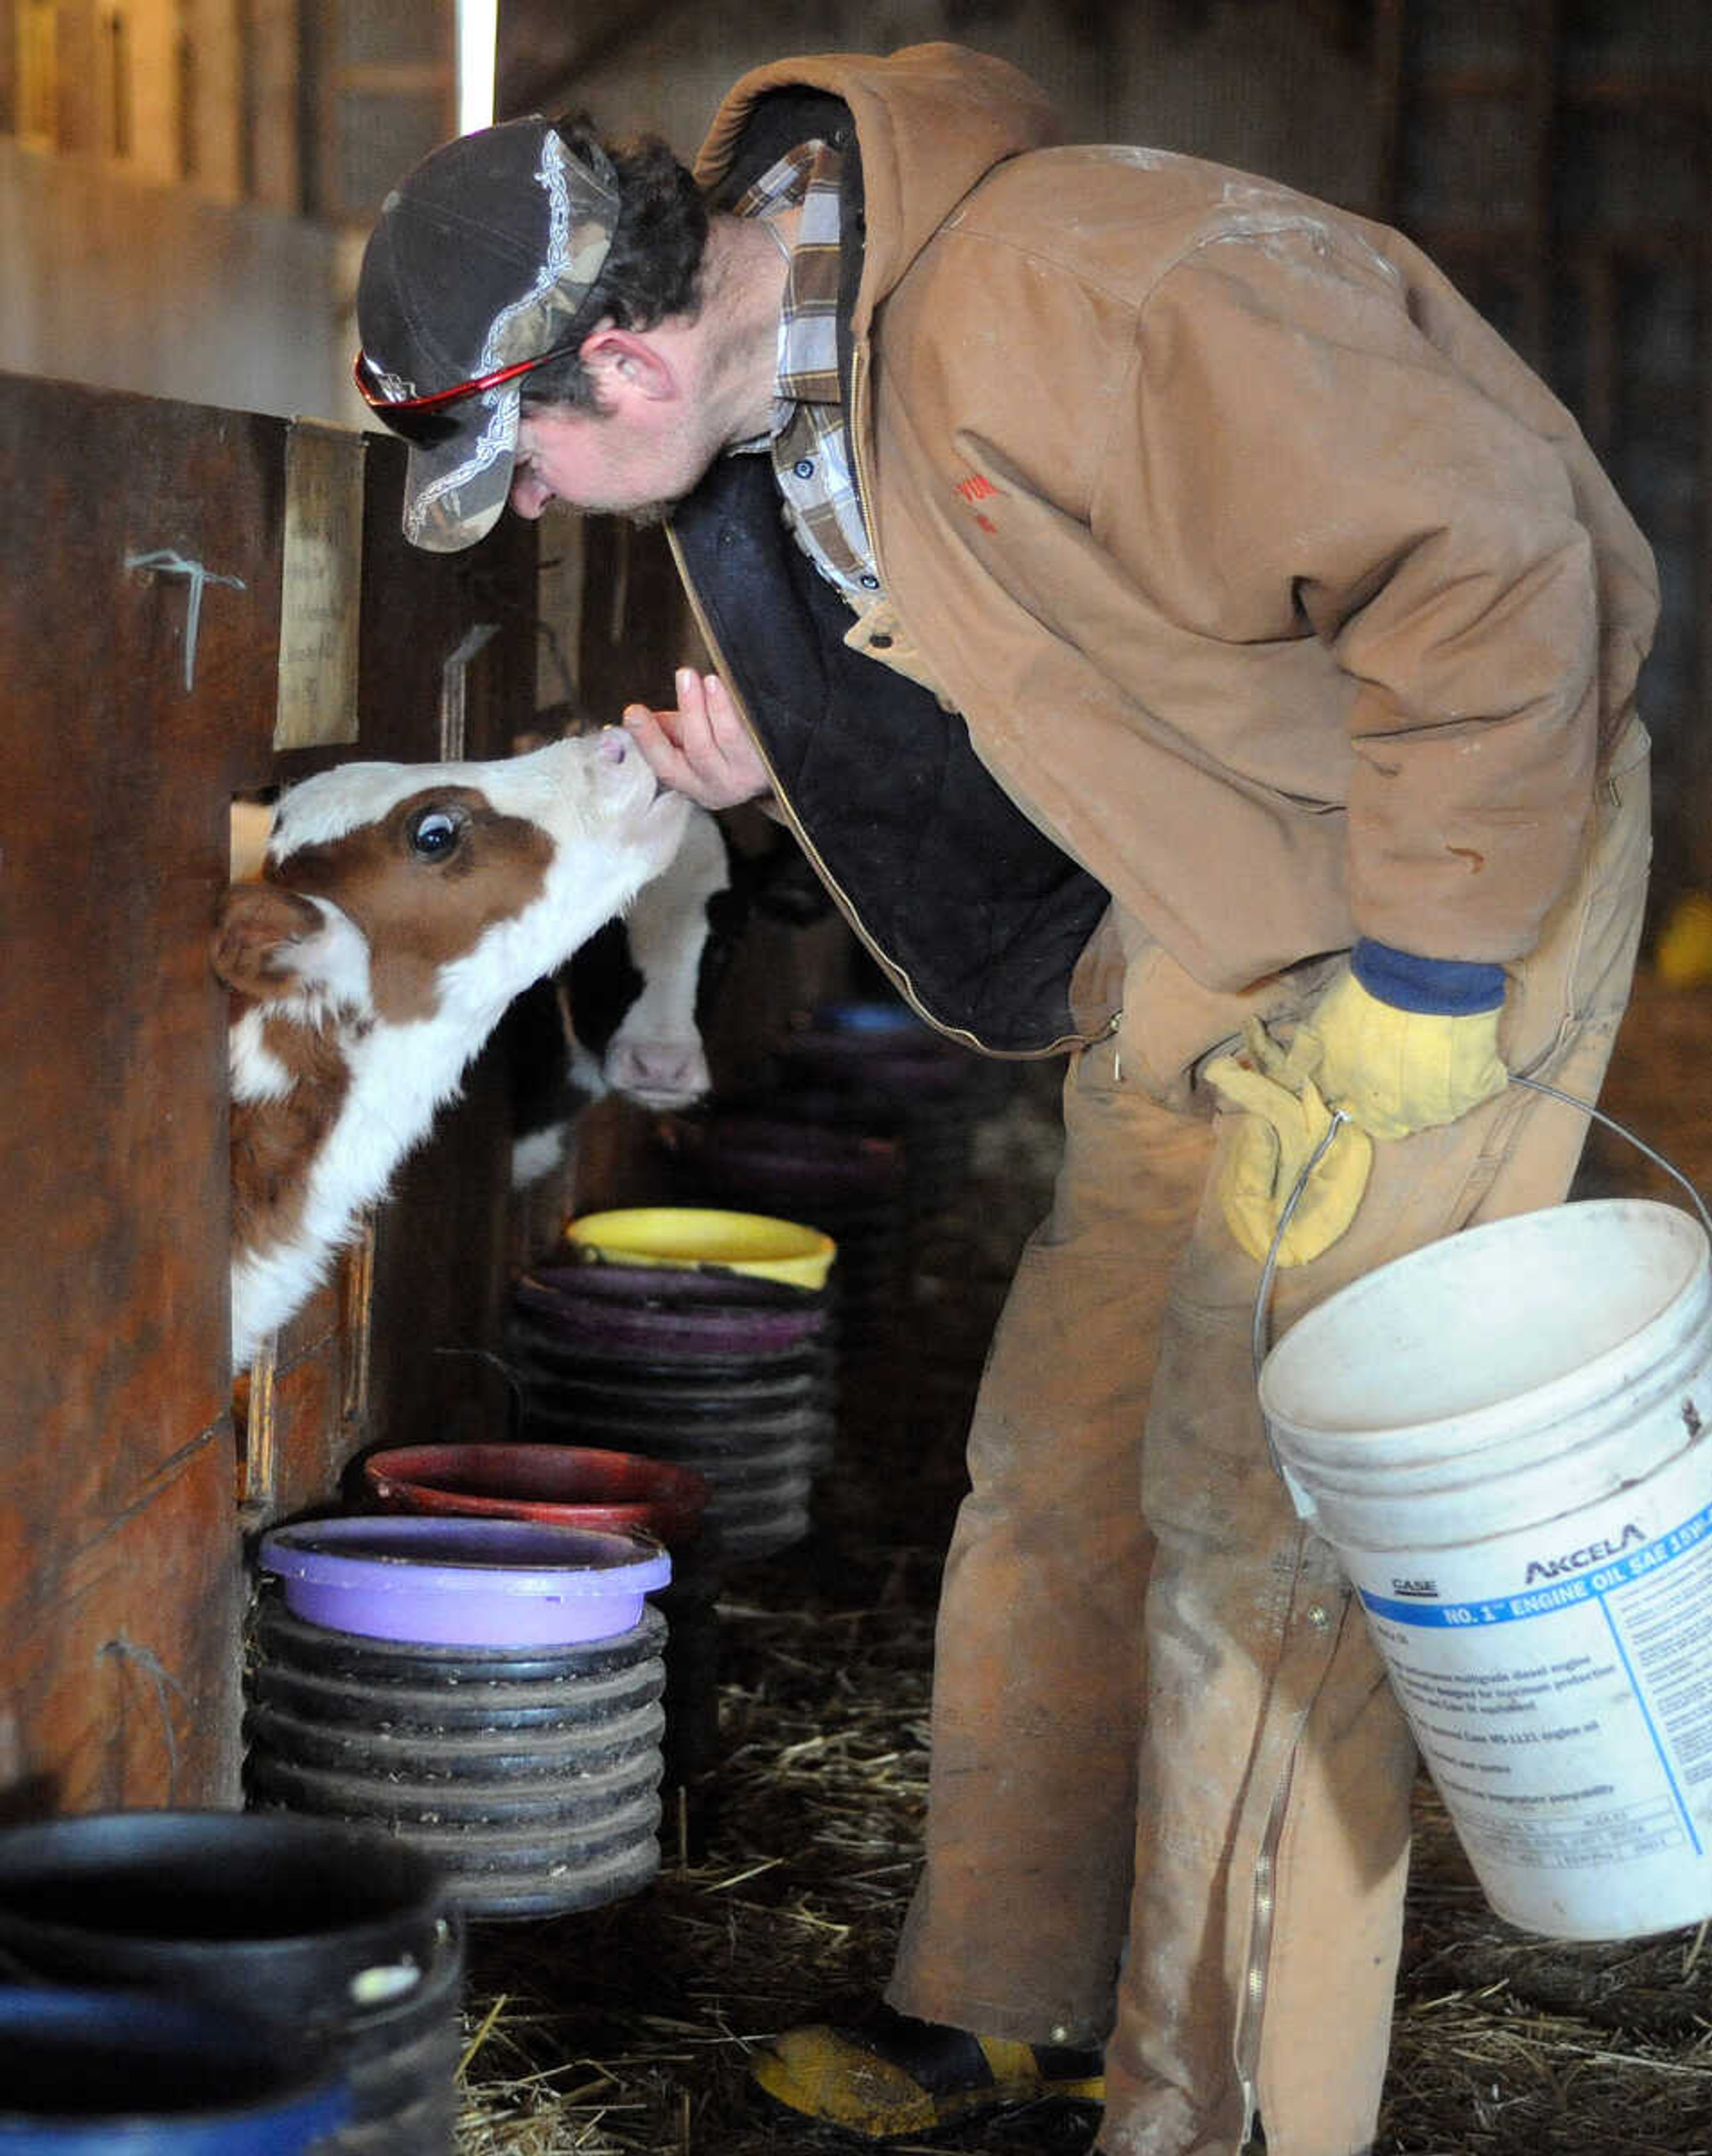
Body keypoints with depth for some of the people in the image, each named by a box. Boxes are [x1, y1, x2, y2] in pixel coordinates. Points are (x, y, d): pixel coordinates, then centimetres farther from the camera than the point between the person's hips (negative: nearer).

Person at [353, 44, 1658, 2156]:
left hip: (1454, 885, -9)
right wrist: (782, 758, -5)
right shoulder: (765, 411, 1)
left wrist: (1418, 992, -25)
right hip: (1209, 925, 9)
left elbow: (1489, 561, -28)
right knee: (1063, 1452, 11)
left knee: (1259, 1511, -8)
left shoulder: (1065, 294, -29)